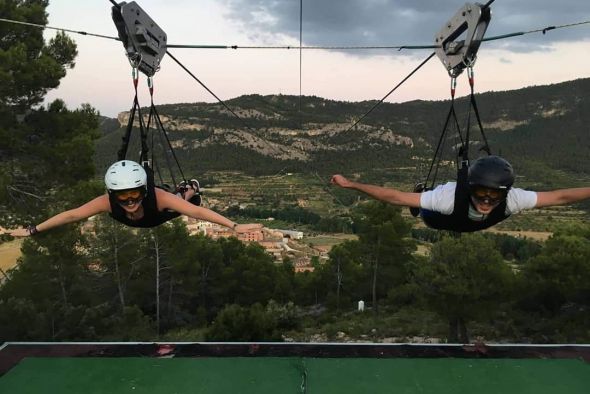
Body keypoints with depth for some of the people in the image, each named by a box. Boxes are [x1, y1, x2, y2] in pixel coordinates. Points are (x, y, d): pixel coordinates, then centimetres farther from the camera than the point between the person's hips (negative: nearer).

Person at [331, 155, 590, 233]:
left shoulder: (512, 199, -42)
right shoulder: (449, 196, -51)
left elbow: (559, 196, -32)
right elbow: (394, 197, -52)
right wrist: (352, 185, -57)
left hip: (472, 226, 3)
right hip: (440, 219, -3)